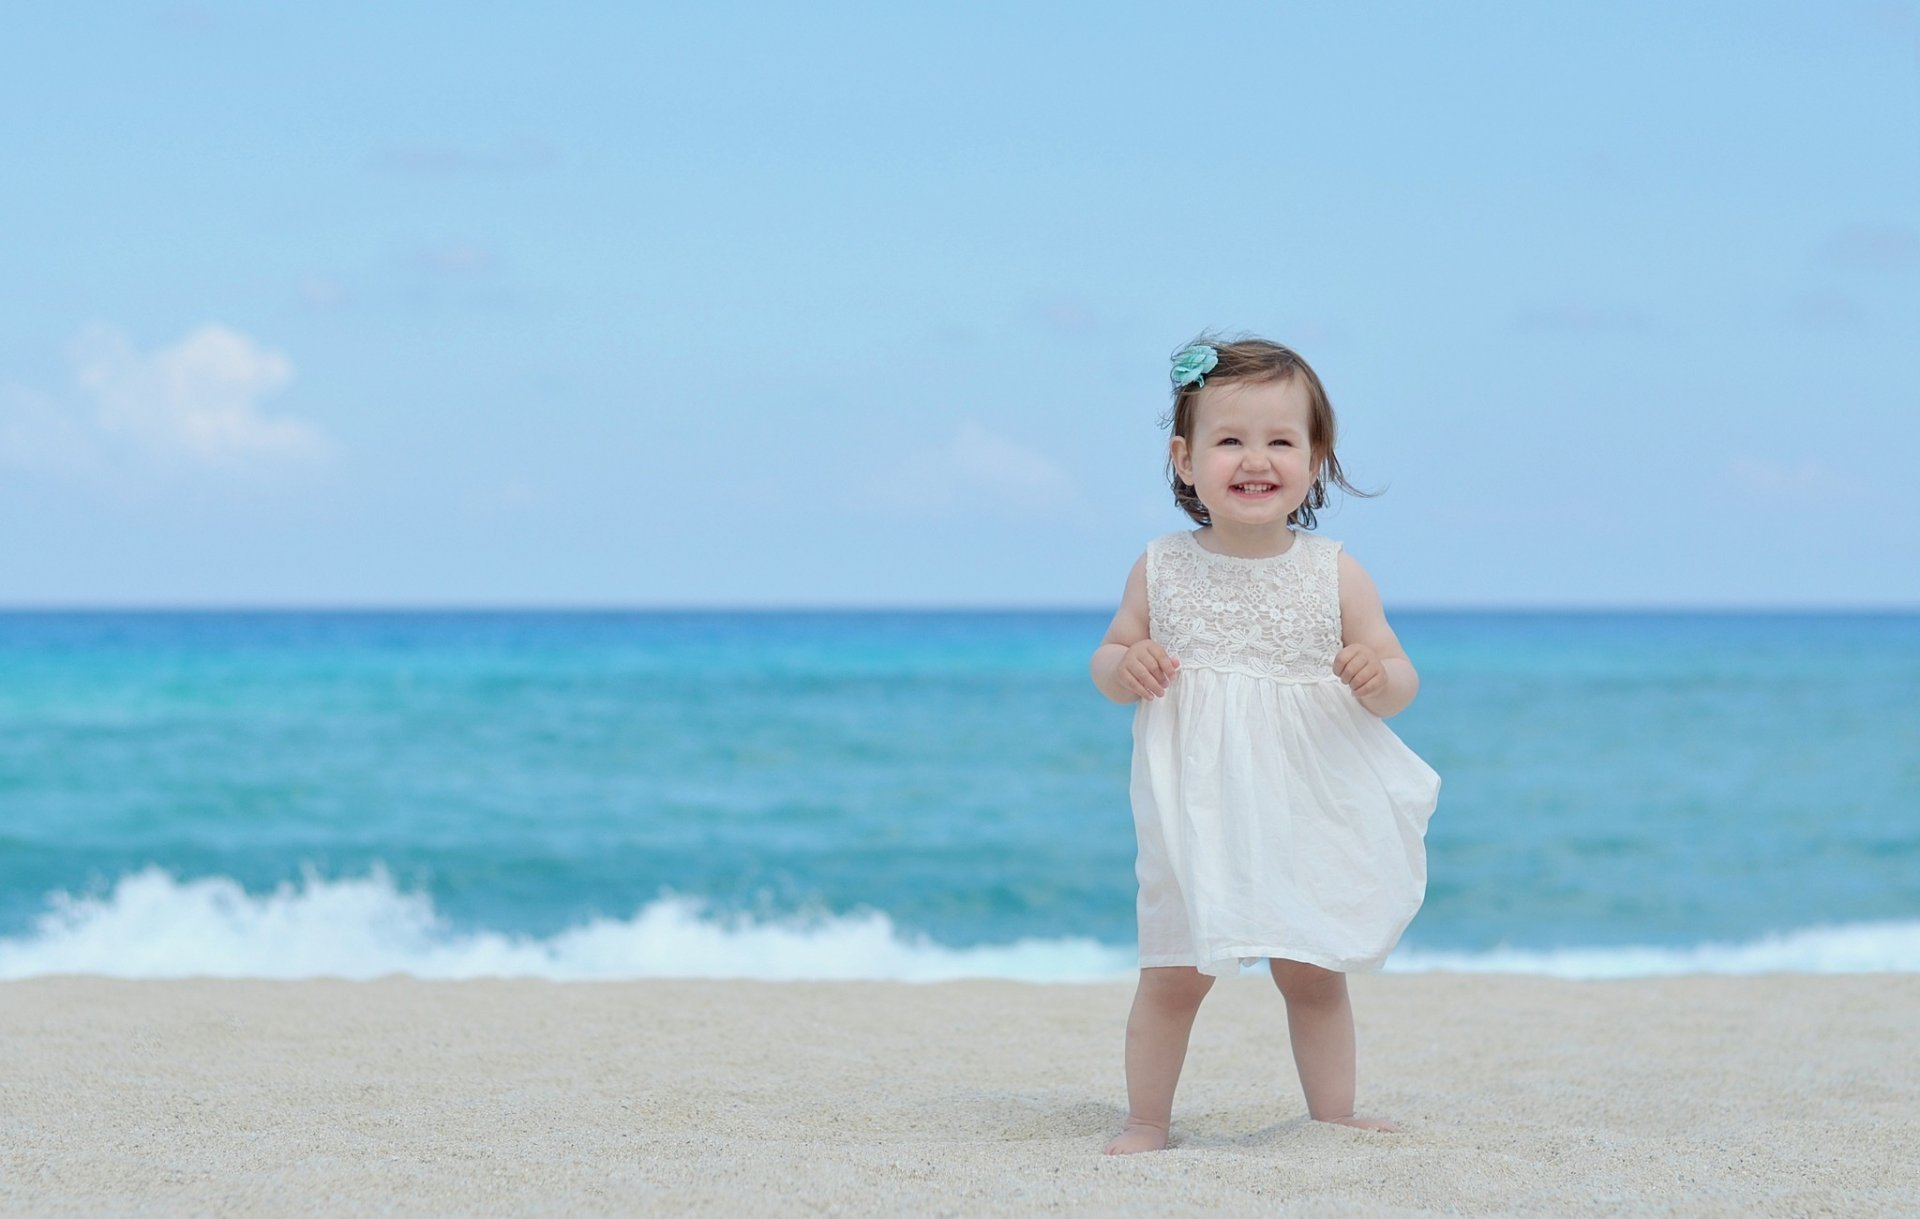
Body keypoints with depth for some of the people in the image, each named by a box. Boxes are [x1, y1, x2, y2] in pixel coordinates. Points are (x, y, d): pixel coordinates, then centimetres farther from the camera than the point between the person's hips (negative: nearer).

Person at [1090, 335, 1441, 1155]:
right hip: (1197, 817, 0)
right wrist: (1123, 668, -14)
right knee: (1173, 975, 2)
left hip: (1308, 817, 0)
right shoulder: (1162, 570, -2)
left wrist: (1378, 678, -23)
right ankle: (1147, 1122, 15)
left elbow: (1399, 683, 0)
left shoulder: (1334, 575, -3)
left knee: (1314, 977, 10)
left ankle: (1333, 1116, 22)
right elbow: (1110, 654, 9)